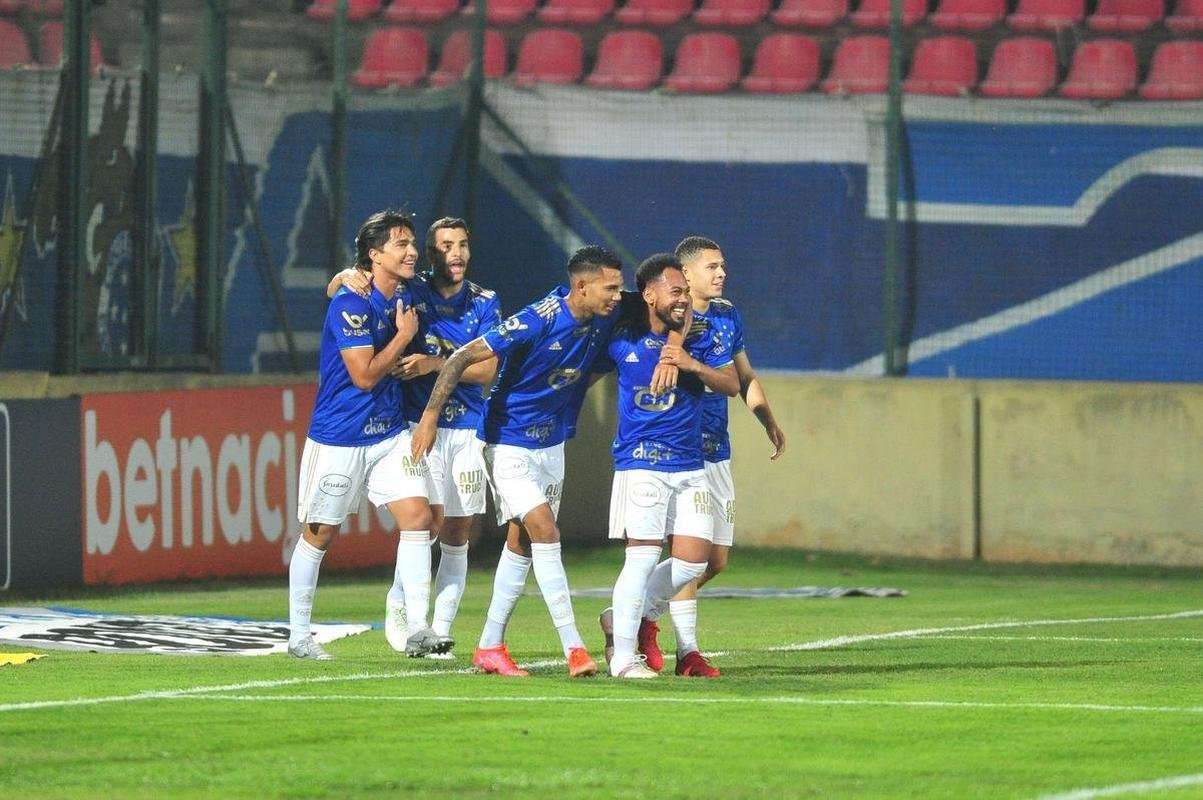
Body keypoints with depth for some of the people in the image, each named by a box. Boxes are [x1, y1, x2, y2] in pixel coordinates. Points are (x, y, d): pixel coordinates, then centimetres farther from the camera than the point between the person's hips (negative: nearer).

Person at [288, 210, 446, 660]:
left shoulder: (401, 299, 6)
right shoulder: (352, 303, -18)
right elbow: (364, 375, -21)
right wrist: (404, 336, -12)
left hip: (390, 433, 7)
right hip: (339, 437, -7)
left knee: (417, 515, -7)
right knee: (320, 533, 4)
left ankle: (418, 630, -6)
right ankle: (298, 636, 15)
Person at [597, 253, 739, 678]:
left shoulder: (701, 336, 3)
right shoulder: (623, 341, -4)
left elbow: (732, 384, -2)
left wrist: (692, 364, -15)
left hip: (690, 464, 4)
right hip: (641, 463, -4)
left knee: (693, 560, 1)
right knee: (644, 555, -11)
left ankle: (623, 619, 21)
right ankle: (623, 656, -3)